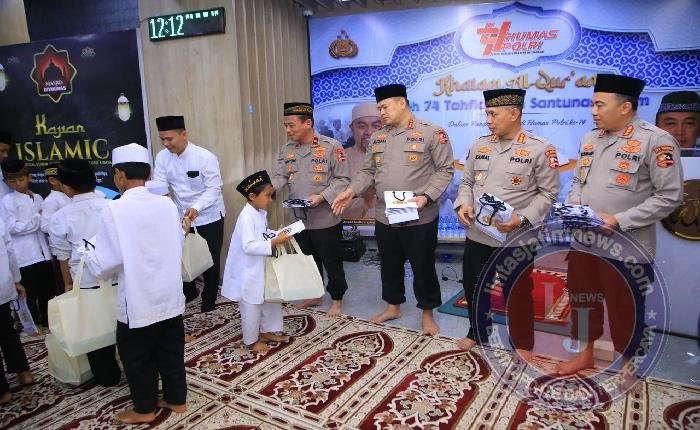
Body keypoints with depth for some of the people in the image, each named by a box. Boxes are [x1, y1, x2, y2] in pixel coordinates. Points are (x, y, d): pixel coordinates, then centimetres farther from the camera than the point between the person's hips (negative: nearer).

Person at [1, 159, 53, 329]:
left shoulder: (38, 198, 10)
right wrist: (37, 219, -9)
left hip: (43, 252, 5)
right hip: (25, 255, -5)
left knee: (47, 289, 14)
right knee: (30, 293, 6)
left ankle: (47, 320, 30)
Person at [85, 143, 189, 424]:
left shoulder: (114, 210, -18)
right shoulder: (167, 204, -5)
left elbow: (105, 266, -15)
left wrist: (87, 253, 5)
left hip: (137, 302, -4)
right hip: (170, 297, 5)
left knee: (137, 356, 16)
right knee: (171, 350, 20)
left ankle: (144, 409, 32)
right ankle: (177, 399, 35)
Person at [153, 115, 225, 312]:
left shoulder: (206, 157, -20)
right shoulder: (162, 157, -7)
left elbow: (214, 189, -20)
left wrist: (196, 208, -35)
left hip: (209, 217, -4)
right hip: (181, 217, 4)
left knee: (210, 259, 7)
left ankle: (209, 299, 30)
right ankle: (189, 292, 40)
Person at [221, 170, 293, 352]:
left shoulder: (261, 213, 3)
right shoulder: (247, 217, -26)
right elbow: (249, 246, -32)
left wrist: (277, 234, 1)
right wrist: (275, 242, -33)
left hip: (262, 267, 9)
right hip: (248, 271, -9)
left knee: (271, 299, 19)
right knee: (251, 307, 6)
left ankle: (268, 331, 37)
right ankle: (251, 340, 25)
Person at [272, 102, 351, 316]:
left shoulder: (331, 146, -12)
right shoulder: (286, 149, 6)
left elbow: (342, 179, -12)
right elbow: (280, 176, 3)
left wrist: (322, 197, -23)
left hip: (325, 218, -5)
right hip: (299, 218, 6)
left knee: (332, 261, 7)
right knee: (308, 259, 19)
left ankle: (337, 300, 25)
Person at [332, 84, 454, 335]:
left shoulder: (431, 133, -8)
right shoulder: (377, 138, 10)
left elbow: (445, 170, -8)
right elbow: (368, 171, 12)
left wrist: (426, 197, -20)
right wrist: (351, 191, -4)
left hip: (420, 218, -5)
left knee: (423, 267, 8)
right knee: (389, 265, 18)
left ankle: (427, 314, 27)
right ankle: (393, 306, 38)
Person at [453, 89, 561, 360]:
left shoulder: (540, 149, -8)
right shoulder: (480, 145, 7)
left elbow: (548, 193, -7)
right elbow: (466, 181, 13)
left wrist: (521, 219, -21)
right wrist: (463, 204, -8)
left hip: (516, 239, -5)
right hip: (477, 234, 5)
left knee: (517, 294, 10)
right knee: (474, 287, 17)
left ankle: (523, 344, 32)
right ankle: (477, 333, 40)